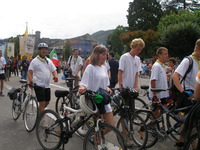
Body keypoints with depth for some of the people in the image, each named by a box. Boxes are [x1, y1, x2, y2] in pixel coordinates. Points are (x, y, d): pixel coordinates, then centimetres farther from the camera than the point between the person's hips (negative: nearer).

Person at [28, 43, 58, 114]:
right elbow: (30, 72, -10)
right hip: (39, 85, -6)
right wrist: (30, 80, -28)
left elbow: (54, 70, 12)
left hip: (47, 85, 6)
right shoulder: (34, 61, -4)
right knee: (42, 103, -7)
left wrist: (55, 76, -9)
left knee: (47, 102, 15)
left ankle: (39, 112, 40)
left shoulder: (49, 61, 12)